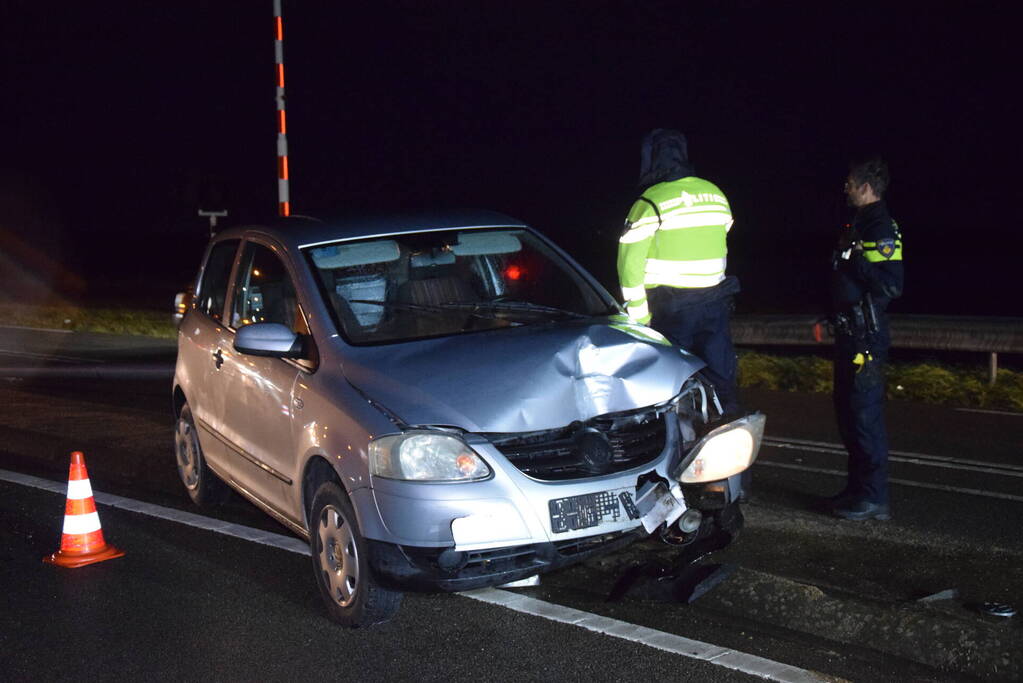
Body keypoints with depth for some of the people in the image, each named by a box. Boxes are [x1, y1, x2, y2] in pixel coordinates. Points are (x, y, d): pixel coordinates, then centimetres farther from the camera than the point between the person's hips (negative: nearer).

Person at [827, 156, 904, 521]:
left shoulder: (881, 228, -14)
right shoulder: (859, 224, 17)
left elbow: (891, 284, -23)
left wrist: (853, 259, -22)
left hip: (867, 336, -11)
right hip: (850, 333, 11)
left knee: (865, 413, -9)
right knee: (847, 410, 15)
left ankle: (874, 498, -4)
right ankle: (858, 488, 25)